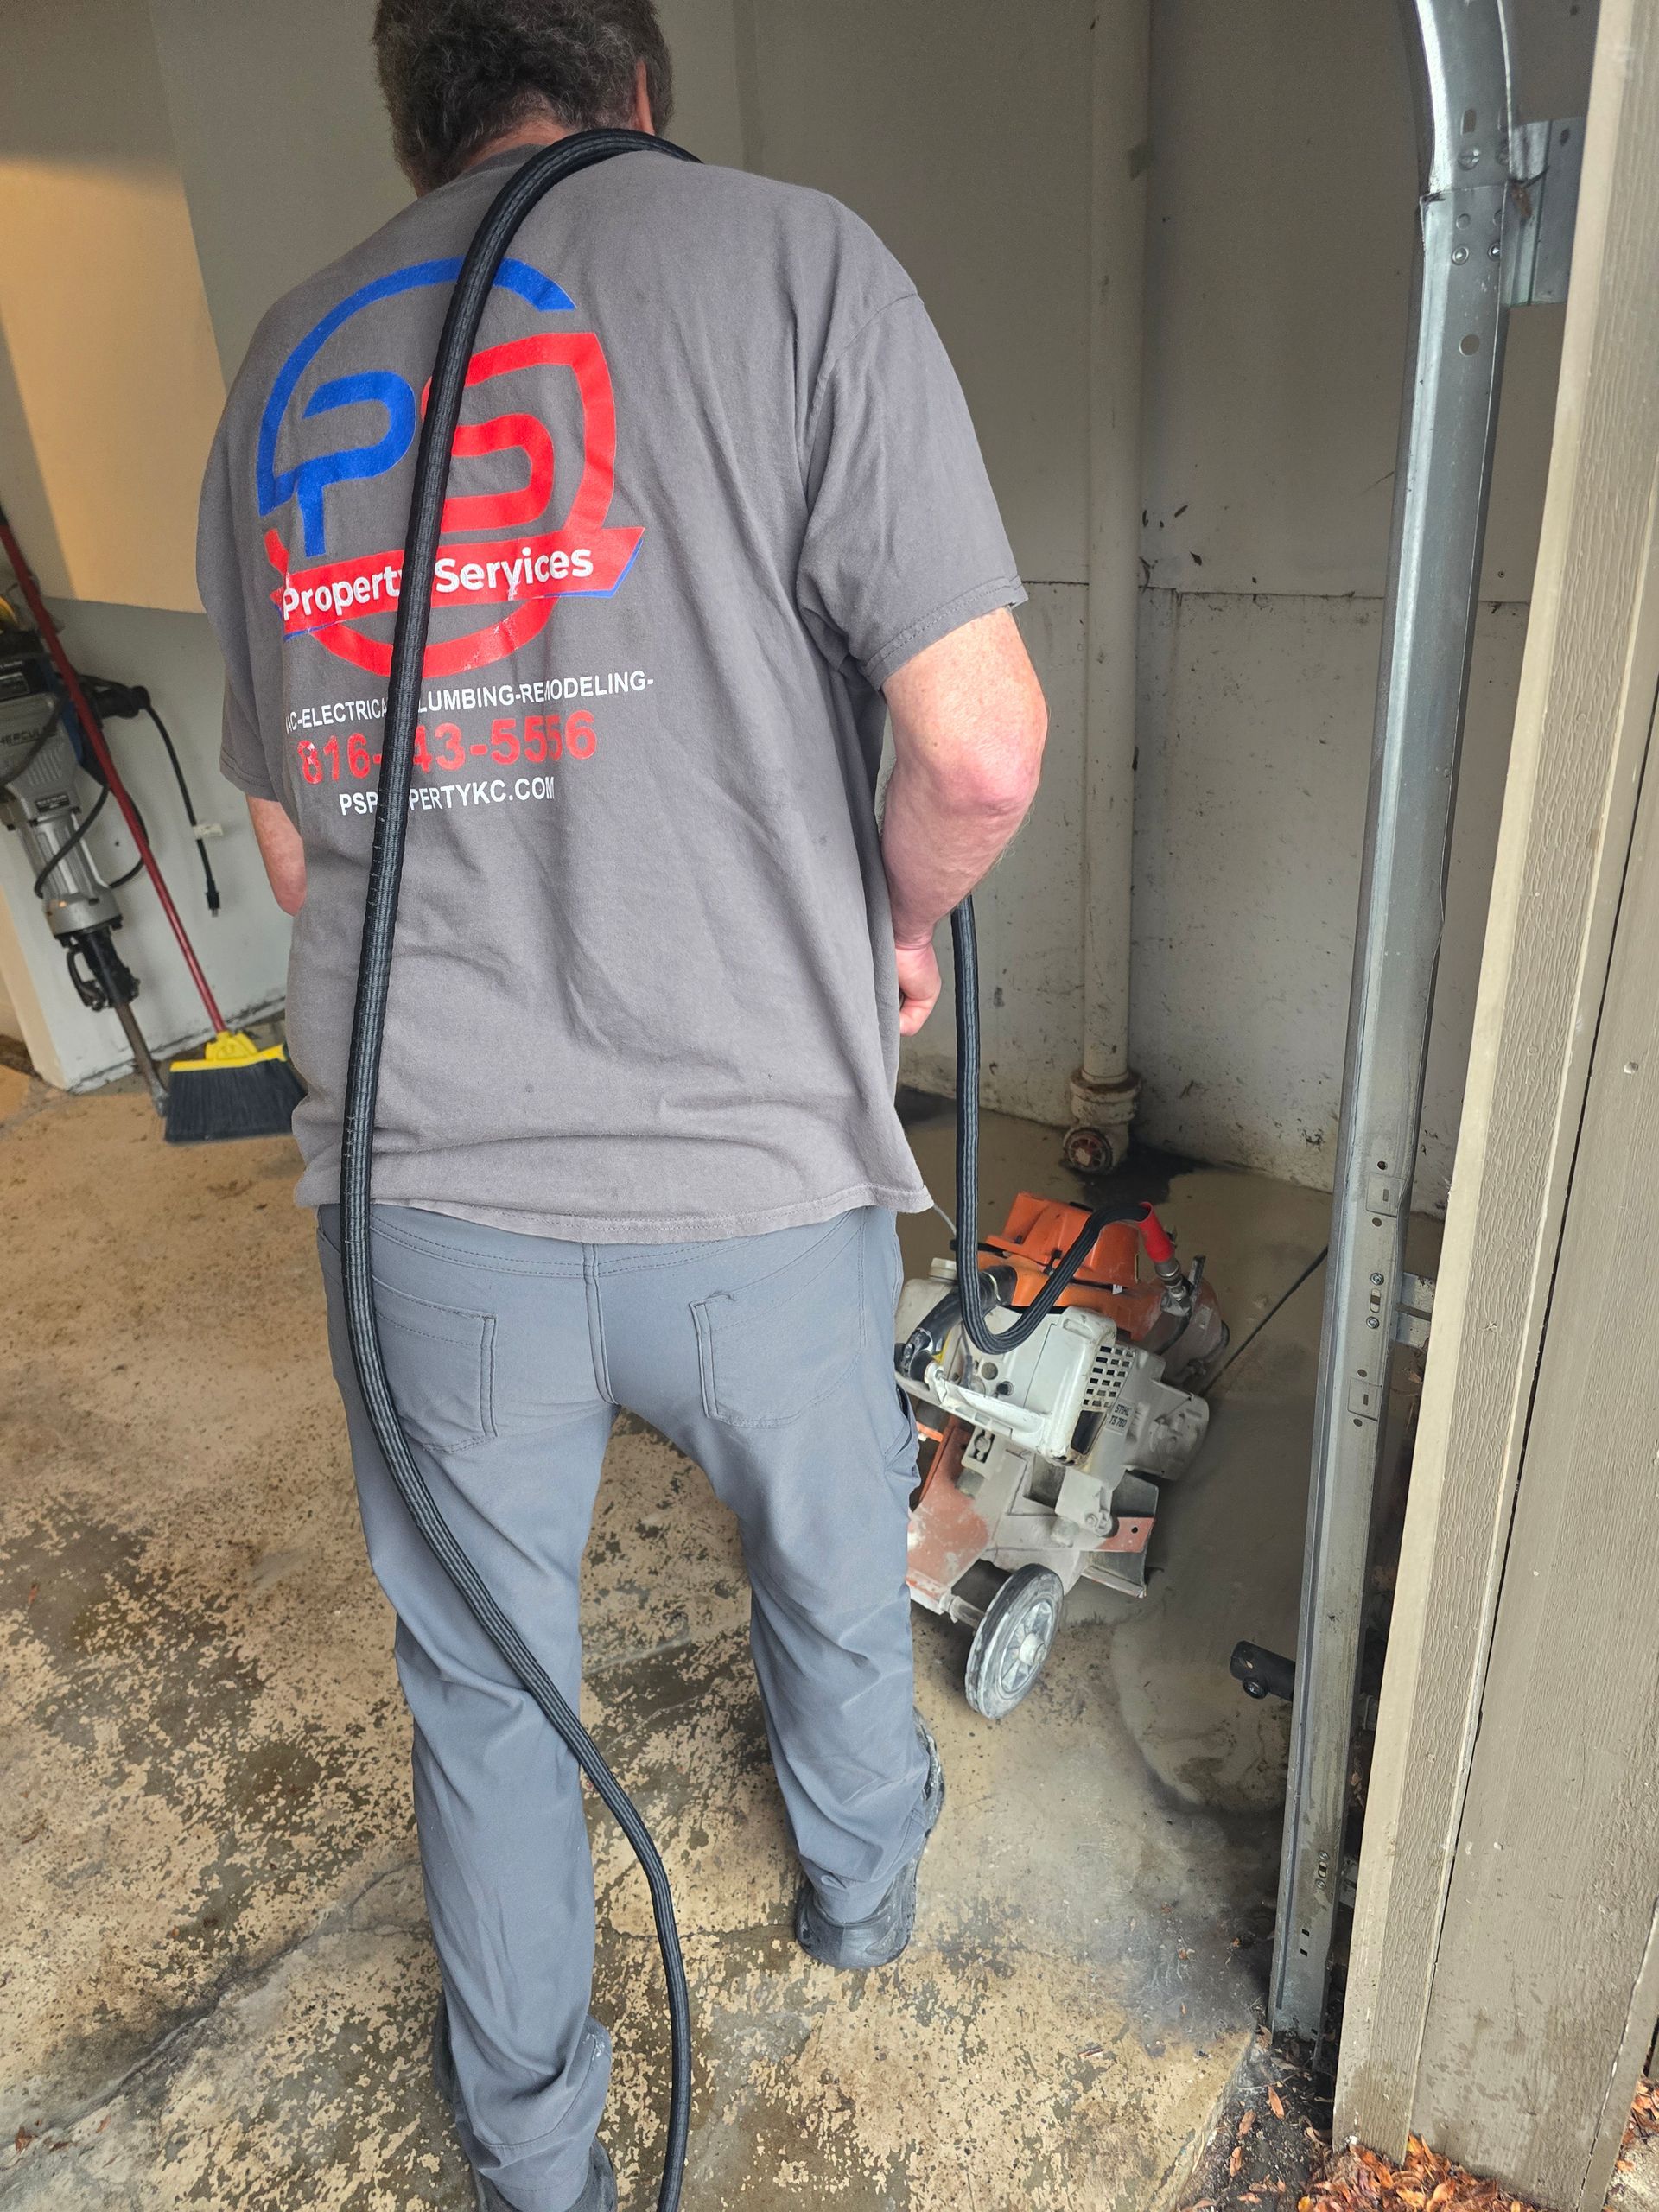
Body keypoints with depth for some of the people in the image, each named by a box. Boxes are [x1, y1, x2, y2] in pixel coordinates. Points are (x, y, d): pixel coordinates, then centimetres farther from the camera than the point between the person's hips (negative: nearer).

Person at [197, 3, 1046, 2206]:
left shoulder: (284, 365, 9)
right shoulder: (791, 259, -5)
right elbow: (982, 746, -15)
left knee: (483, 1686, 23)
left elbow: (298, 846, 13)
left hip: (425, 1191, 4)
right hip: (754, 1178, -2)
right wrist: (902, 921, 6)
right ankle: (865, 1879, 57)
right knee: (834, 1580, 27)